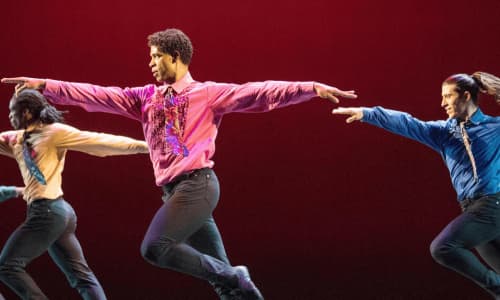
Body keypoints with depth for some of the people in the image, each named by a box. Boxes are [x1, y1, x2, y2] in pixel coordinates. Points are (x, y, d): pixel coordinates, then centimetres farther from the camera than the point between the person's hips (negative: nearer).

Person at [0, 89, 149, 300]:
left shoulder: (54, 132, -6)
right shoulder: (18, 138, 17)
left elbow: (100, 142, -7)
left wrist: (144, 146, -9)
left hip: (48, 211, -8)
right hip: (57, 211, 8)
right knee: (80, 274, 5)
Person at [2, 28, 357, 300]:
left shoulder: (208, 93, -1)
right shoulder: (146, 97, 15)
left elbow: (258, 93, -9)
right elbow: (98, 96, 10)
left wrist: (311, 88, -19)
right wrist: (46, 85, 4)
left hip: (197, 183, -6)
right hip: (175, 190, 6)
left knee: (155, 247, -20)